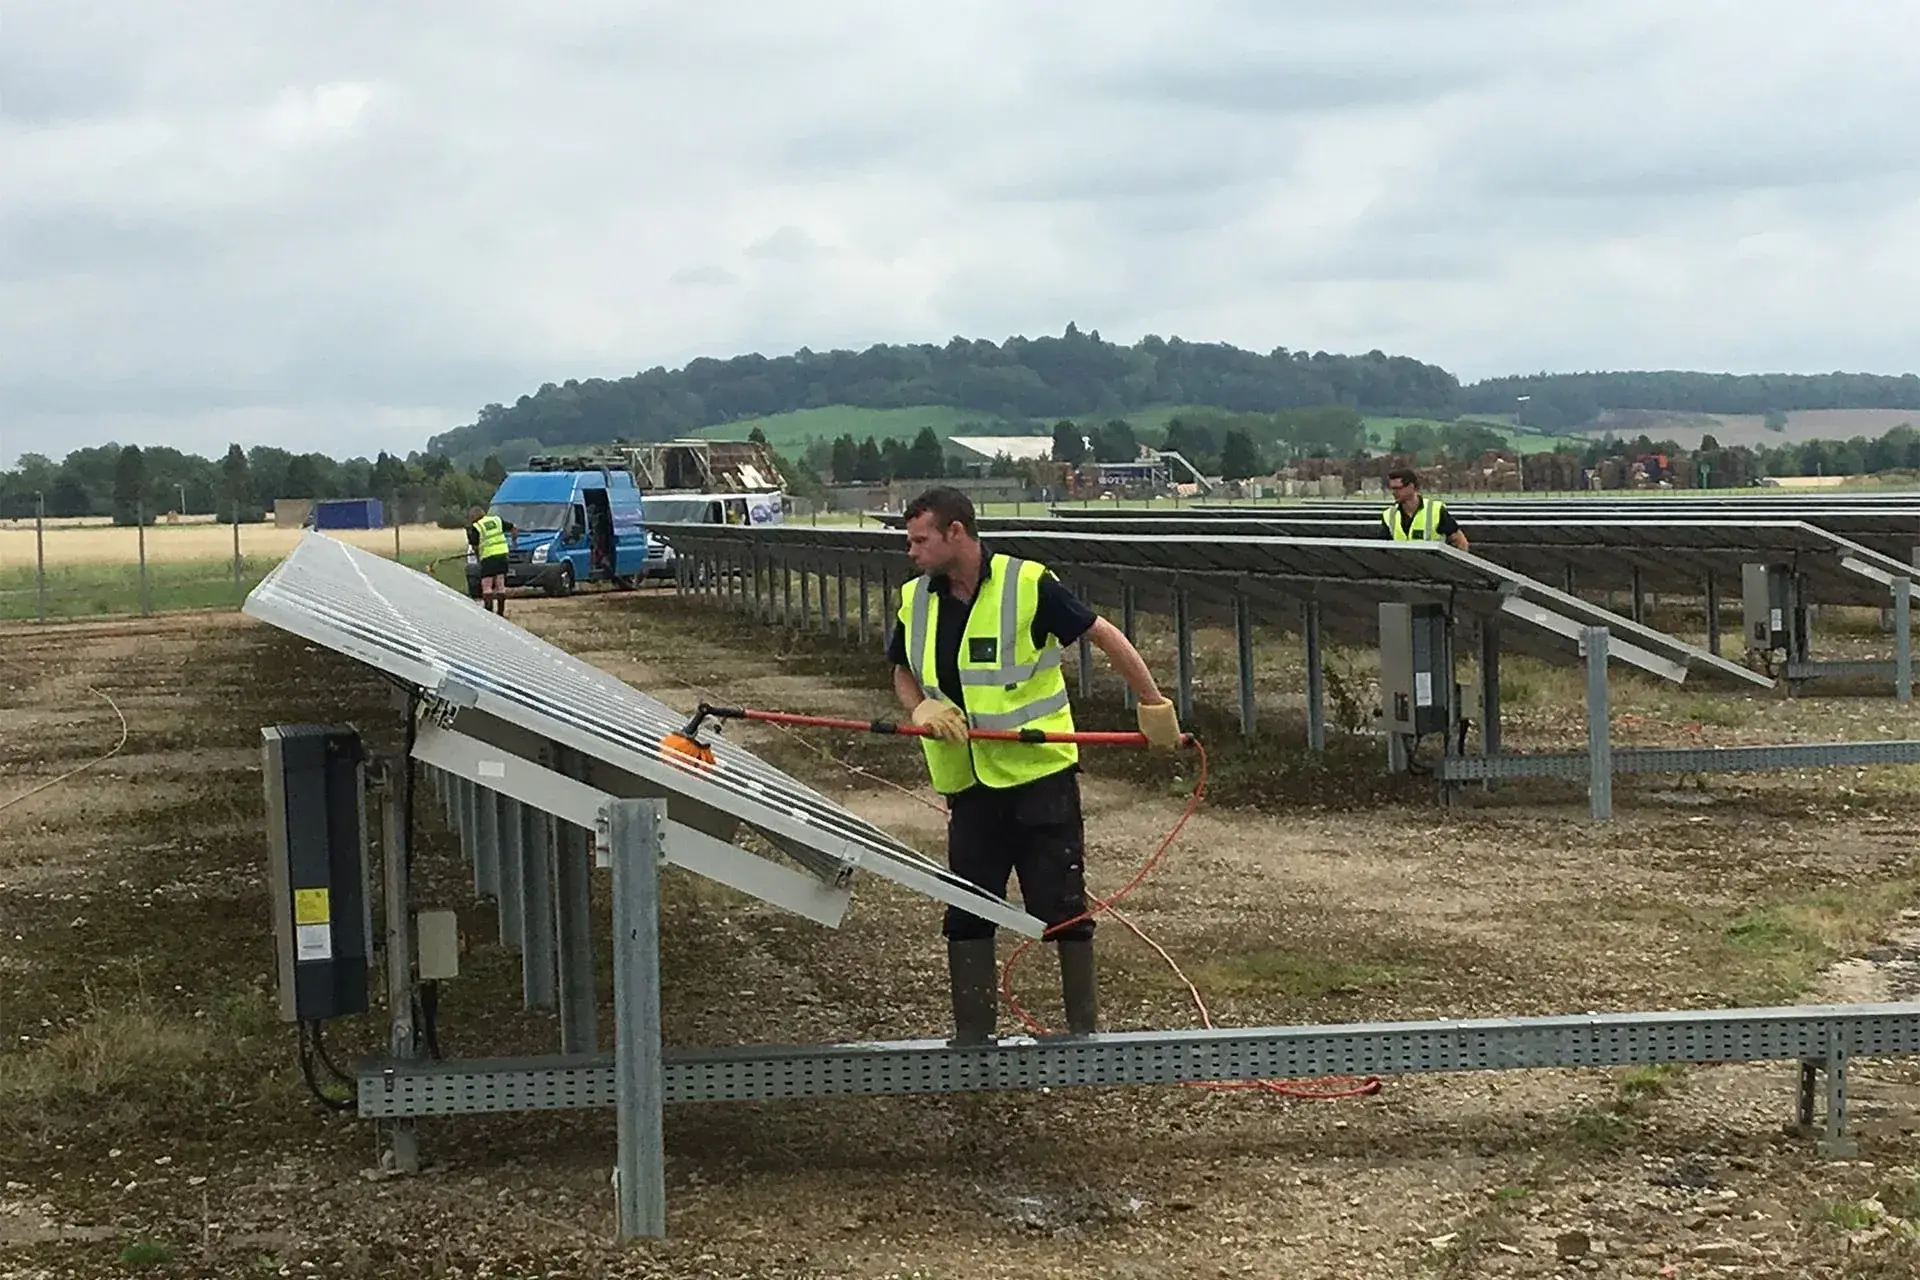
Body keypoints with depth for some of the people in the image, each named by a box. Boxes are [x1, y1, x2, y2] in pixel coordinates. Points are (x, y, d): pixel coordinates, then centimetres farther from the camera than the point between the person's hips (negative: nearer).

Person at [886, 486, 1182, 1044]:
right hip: (969, 784, 5)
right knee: (966, 913, 8)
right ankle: (972, 1037, 18)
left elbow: (1104, 636, -8)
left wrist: (1153, 704, -7)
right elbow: (904, 672, 17)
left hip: (1041, 774, -5)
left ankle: (1083, 1029, 15)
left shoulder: (1029, 585, -14)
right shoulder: (915, 599, 3)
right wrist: (920, 708, -5)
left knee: (1063, 908, 2)